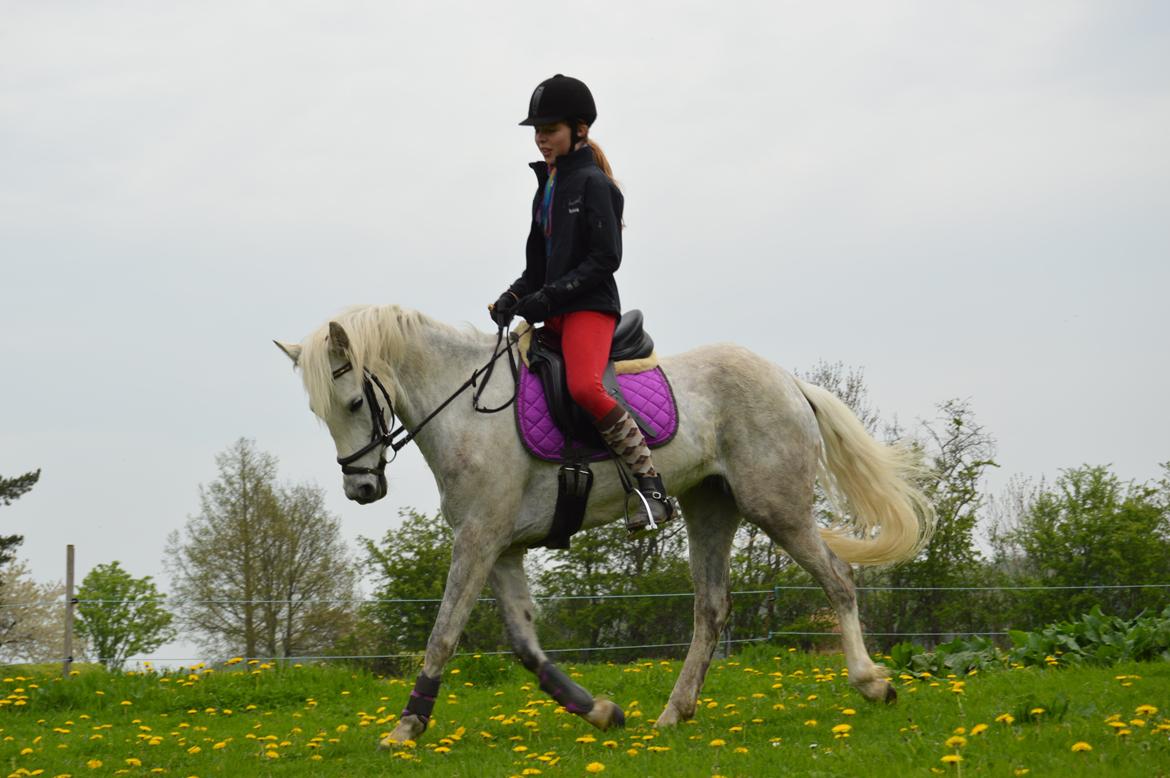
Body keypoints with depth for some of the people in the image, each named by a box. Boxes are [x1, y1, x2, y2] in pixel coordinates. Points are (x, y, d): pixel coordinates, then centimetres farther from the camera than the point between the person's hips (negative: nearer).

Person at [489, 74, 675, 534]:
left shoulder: (592, 184, -8)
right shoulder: (547, 188, 19)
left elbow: (604, 258, -15)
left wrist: (548, 297, -19)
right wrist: (516, 296, 1)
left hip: (590, 306, -10)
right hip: (555, 314, 10)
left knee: (584, 386, -33)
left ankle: (651, 489, -31)